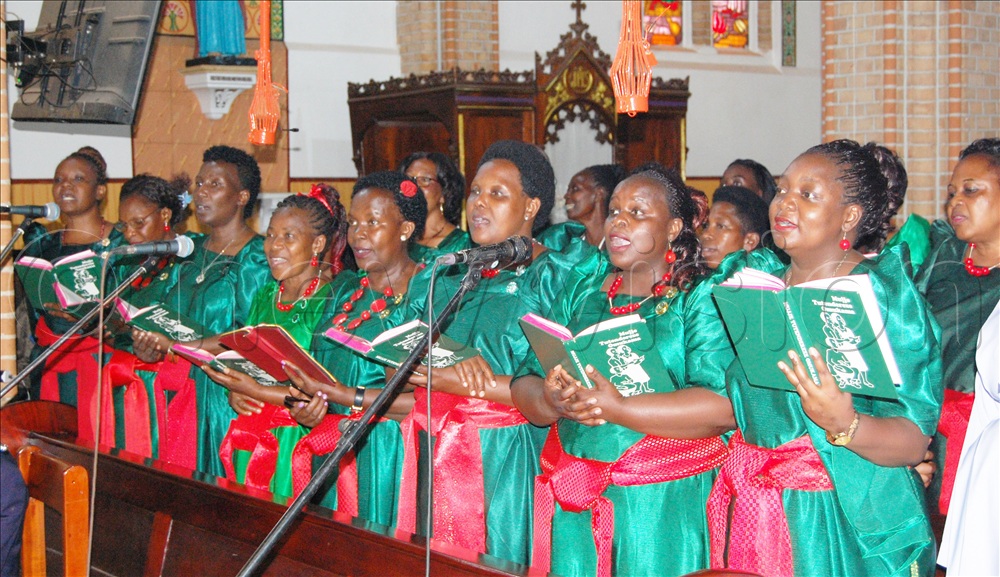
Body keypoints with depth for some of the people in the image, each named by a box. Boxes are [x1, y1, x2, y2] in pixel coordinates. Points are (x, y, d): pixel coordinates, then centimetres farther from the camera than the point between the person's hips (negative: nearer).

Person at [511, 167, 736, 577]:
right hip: (573, 498, 4)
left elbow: (724, 406, -17)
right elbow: (523, 386, 8)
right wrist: (552, 399, -16)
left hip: (664, 498, -4)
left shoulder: (700, 300, -4)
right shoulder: (580, 294, 13)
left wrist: (616, 409, -22)